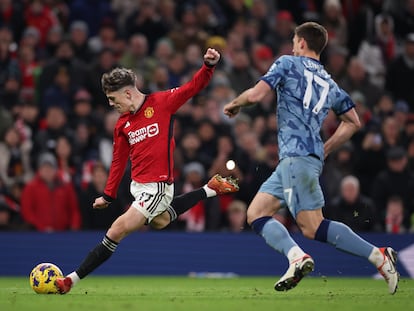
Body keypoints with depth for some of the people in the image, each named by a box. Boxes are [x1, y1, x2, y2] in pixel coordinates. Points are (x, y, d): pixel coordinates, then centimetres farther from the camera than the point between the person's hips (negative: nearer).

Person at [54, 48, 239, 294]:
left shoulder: (161, 102, -6)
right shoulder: (122, 124, 11)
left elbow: (193, 87, -5)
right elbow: (119, 160, 18)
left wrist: (209, 66, -22)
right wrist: (109, 196, 17)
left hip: (157, 185, -8)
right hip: (138, 185, 8)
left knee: (117, 231, -10)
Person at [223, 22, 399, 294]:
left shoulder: (288, 64, 3)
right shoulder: (330, 84, 21)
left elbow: (256, 95, -7)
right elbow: (353, 122, 22)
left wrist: (234, 104, 13)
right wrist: (324, 150, 27)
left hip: (297, 157, -8)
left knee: (313, 228, -12)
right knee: (256, 213, 6)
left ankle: (379, 256, -19)